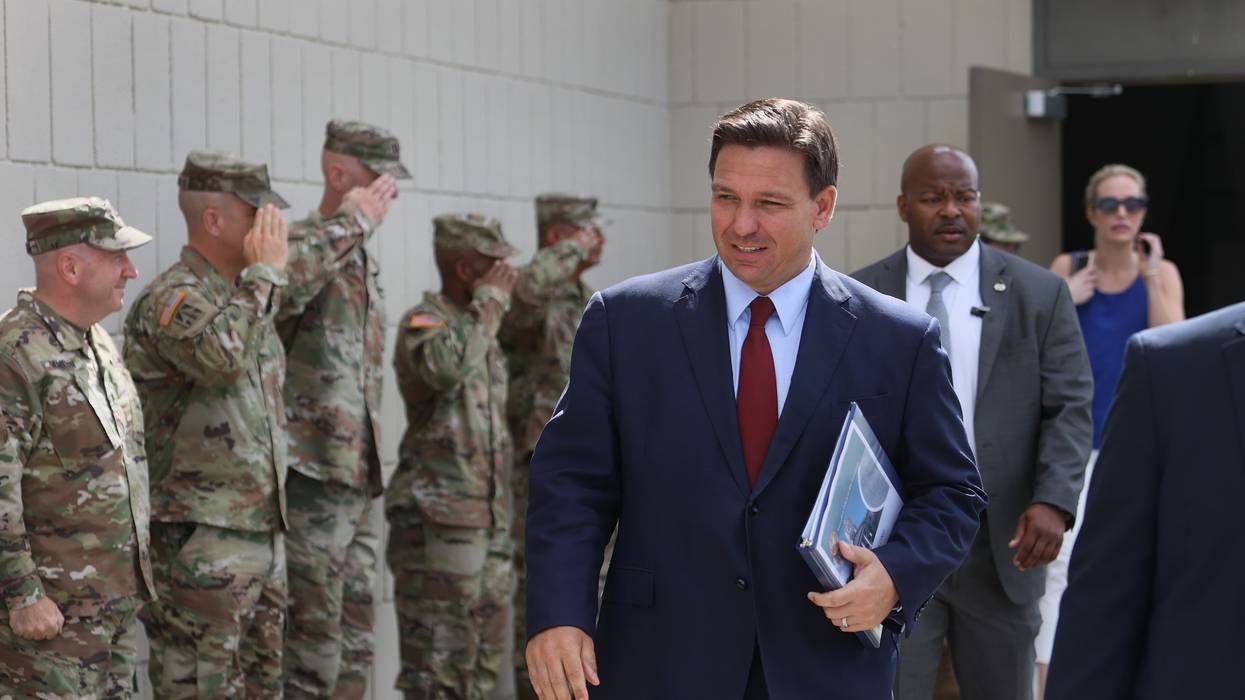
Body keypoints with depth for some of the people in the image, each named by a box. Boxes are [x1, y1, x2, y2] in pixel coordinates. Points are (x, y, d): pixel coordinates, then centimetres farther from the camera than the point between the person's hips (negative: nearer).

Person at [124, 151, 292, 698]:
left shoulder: (245, 298, 16)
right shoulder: (169, 299, -13)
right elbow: (225, 356, -34)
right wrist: (265, 273, -21)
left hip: (263, 535, 9)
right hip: (201, 544, -9)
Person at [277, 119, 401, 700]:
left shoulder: (363, 262, 18)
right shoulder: (304, 243, -10)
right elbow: (282, 276, -37)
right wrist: (353, 222, -24)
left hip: (358, 481, 9)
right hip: (312, 475, -9)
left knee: (354, 650, 13)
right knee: (312, 650, -6)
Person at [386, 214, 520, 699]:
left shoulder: (481, 332, 18)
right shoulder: (423, 321, -8)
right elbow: (444, 367, -32)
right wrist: (488, 304, -18)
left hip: (488, 522, 9)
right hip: (437, 521, -9)